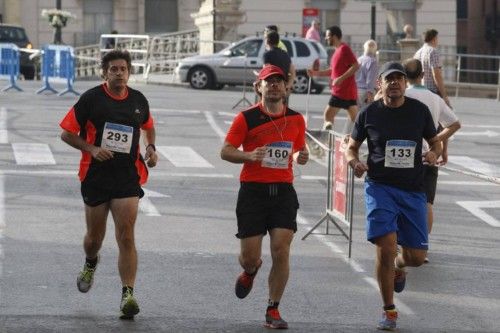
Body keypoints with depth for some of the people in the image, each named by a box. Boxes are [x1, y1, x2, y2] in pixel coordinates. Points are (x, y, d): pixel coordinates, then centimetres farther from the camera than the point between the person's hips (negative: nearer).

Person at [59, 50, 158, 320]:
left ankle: (128, 295, -15)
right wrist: (92, 149, -15)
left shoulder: (138, 100, 6)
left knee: (126, 237, -11)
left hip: (128, 177, 1)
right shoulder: (91, 99, -4)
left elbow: (148, 126, 27)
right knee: (95, 235, 13)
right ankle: (90, 264, 48)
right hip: (95, 175, -1)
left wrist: (151, 148, 8)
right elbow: (67, 133, -1)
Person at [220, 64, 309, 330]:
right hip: (253, 190, -2)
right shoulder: (246, 118, -2)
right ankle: (250, 271, 39)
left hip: (284, 191, 2)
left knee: (281, 251, -10)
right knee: (250, 256, 0)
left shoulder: (296, 119, 9)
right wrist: (249, 155, -20)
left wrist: (301, 156, -2)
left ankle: (273, 310, 3)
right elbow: (226, 151, -1)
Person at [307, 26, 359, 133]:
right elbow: (334, 70, 24)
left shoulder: (344, 49, -14)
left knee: (328, 116, -7)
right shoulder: (338, 50, 16)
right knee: (355, 118, 9)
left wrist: (341, 78, -24)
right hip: (350, 91, 10)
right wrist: (316, 73, 19)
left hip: (341, 91, -10)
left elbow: (356, 66, -22)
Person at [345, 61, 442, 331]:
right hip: (379, 186, -2)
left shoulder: (419, 110, 4)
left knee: (417, 256, 2)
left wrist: (434, 153, -9)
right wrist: (354, 162, -11)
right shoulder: (369, 113, 1)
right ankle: (389, 311, 2)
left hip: (413, 190, 2)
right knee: (386, 246, -15)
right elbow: (352, 147, 11)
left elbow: (435, 141, 15)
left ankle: (398, 267, 42)